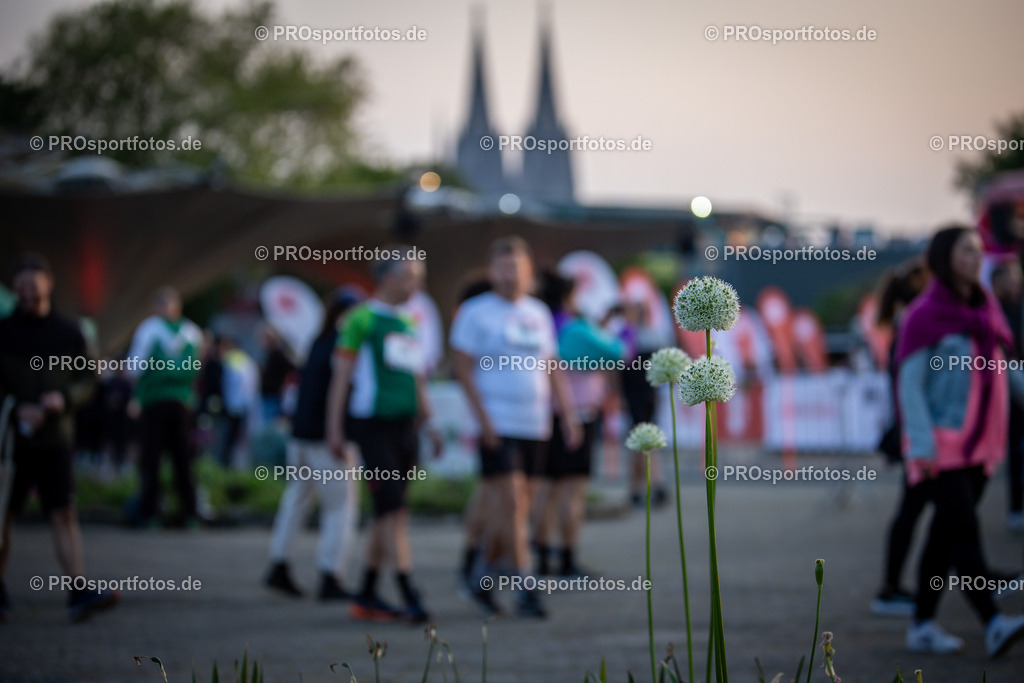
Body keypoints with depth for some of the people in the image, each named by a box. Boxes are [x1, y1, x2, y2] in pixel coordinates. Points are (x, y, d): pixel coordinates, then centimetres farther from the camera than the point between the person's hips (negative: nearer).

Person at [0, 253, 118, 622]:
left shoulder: (68, 332, 7)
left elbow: (87, 381, 10)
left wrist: (65, 398, -10)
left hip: (55, 438, 1)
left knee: (64, 513, -9)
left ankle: (79, 593, -16)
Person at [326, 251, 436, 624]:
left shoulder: (407, 326, 17)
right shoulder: (362, 319, -4)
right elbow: (341, 375, -6)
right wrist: (334, 428, -10)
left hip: (404, 426, 7)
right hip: (373, 425, -7)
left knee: (387, 513, 9)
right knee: (393, 510, -11)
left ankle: (366, 596, 17)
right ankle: (409, 595, -15)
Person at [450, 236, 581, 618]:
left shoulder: (539, 314, 15)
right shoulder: (475, 312, -1)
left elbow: (552, 369, 19)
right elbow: (463, 368, -5)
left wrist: (568, 415, 11)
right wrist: (483, 419, -13)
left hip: (535, 425, 6)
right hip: (498, 425, -6)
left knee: (519, 505, 7)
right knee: (510, 502, -11)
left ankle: (483, 576, 21)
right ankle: (524, 588, -10)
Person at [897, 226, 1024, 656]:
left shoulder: (984, 310, 10)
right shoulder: (924, 316, -10)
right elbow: (910, 383, -12)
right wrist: (922, 444, -20)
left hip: (978, 444, 7)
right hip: (941, 444, -7)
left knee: (946, 533, 9)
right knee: (964, 530, -16)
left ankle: (922, 626, 15)